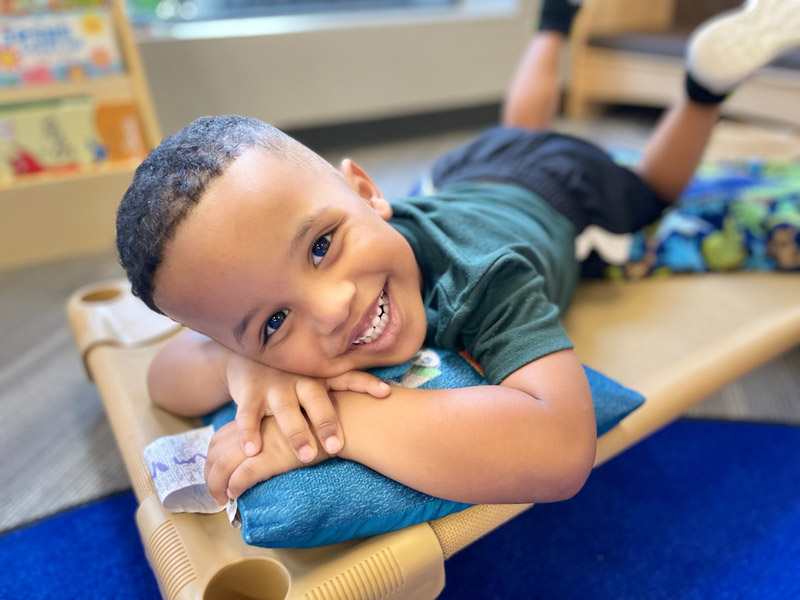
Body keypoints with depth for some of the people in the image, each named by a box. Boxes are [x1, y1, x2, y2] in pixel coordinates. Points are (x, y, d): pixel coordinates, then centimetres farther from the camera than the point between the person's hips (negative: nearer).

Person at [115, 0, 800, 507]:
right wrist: (244, 364, -50)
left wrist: (347, 414, -61)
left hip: (561, 188, -3)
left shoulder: (486, 276, -51)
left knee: (650, 186, 30)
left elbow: (562, 450, -62)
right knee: (513, 133, 37)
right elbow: (164, 374, -28)